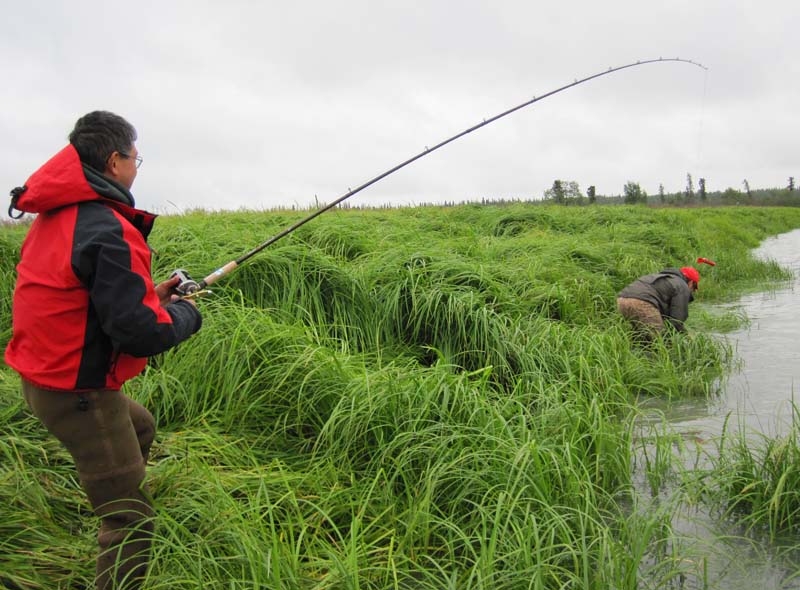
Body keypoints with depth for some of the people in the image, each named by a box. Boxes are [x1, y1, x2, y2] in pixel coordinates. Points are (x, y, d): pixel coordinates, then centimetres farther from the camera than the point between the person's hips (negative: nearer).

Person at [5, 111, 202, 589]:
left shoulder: (54, 217, 5)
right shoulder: (108, 231, -25)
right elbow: (140, 334, -28)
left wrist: (149, 295, 10)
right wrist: (184, 313, -7)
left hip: (45, 376, 10)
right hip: (78, 392, -10)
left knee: (140, 428, 34)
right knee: (132, 521, 1)